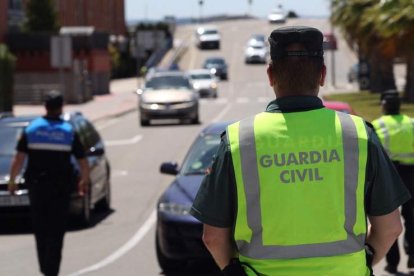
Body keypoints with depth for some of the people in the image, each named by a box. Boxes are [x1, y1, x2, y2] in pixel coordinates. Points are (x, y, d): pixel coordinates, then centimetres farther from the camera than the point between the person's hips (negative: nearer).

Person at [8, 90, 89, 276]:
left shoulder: (32, 129, -2)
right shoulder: (69, 131, -1)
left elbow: (19, 158, -7)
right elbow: (83, 162, 1)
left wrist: (12, 180, 2)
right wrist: (84, 181, 16)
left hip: (36, 184, 1)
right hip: (61, 186, -1)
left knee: (40, 227, 15)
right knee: (56, 229, 3)